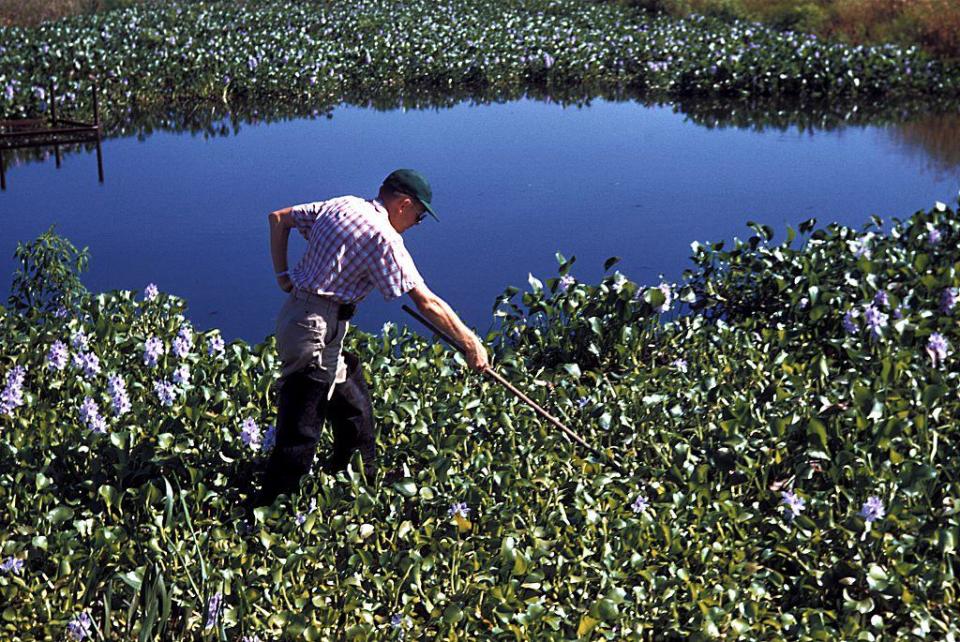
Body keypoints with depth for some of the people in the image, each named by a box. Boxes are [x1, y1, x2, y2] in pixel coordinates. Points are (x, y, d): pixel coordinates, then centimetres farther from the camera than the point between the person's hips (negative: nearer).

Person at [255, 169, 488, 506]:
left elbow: (278, 218, 17)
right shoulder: (384, 236, -15)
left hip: (296, 311, 10)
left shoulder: (342, 205, 9)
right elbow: (427, 303, -16)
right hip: (316, 330, -10)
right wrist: (470, 343, -9)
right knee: (300, 431, -3)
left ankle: (365, 481, 34)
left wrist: (283, 274, 16)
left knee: (353, 405, 21)